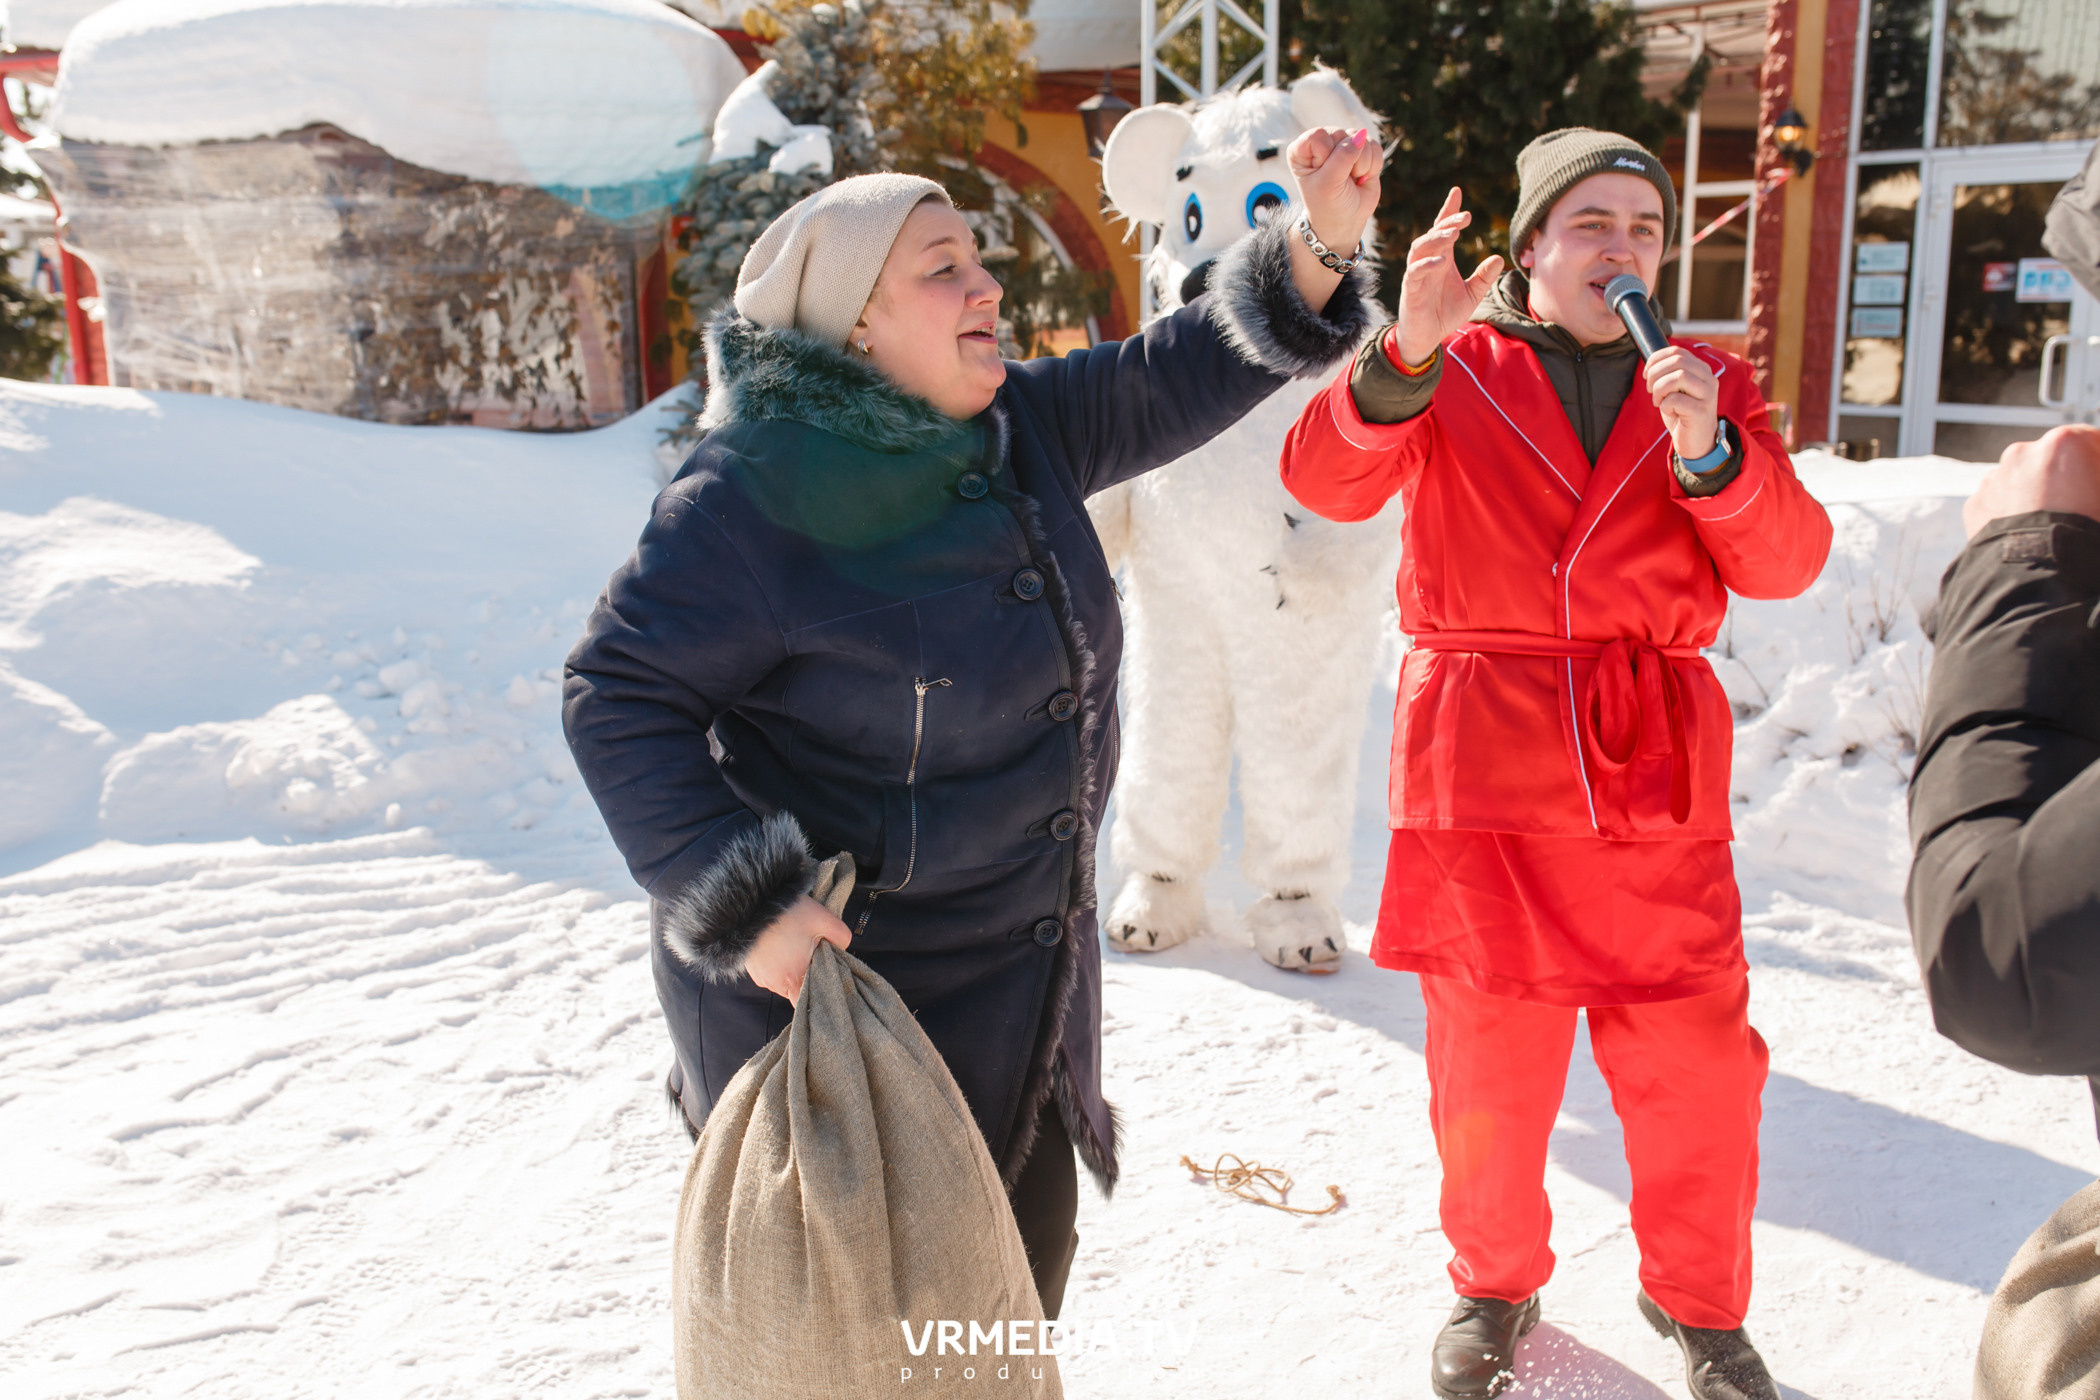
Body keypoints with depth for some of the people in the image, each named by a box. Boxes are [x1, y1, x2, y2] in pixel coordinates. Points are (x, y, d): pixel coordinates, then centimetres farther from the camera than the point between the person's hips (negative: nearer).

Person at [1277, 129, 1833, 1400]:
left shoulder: (1708, 383, 11)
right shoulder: (1453, 370, 4)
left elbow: (1786, 561, 0)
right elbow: (1329, 482, -13)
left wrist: (1707, 450, -17)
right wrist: (1408, 352, -28)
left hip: (1657, 774, 2)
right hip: (1485, 766, -2)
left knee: (1698, 1068, 5)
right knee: (1491, 1065, 9)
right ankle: (1496, 1286, 34)